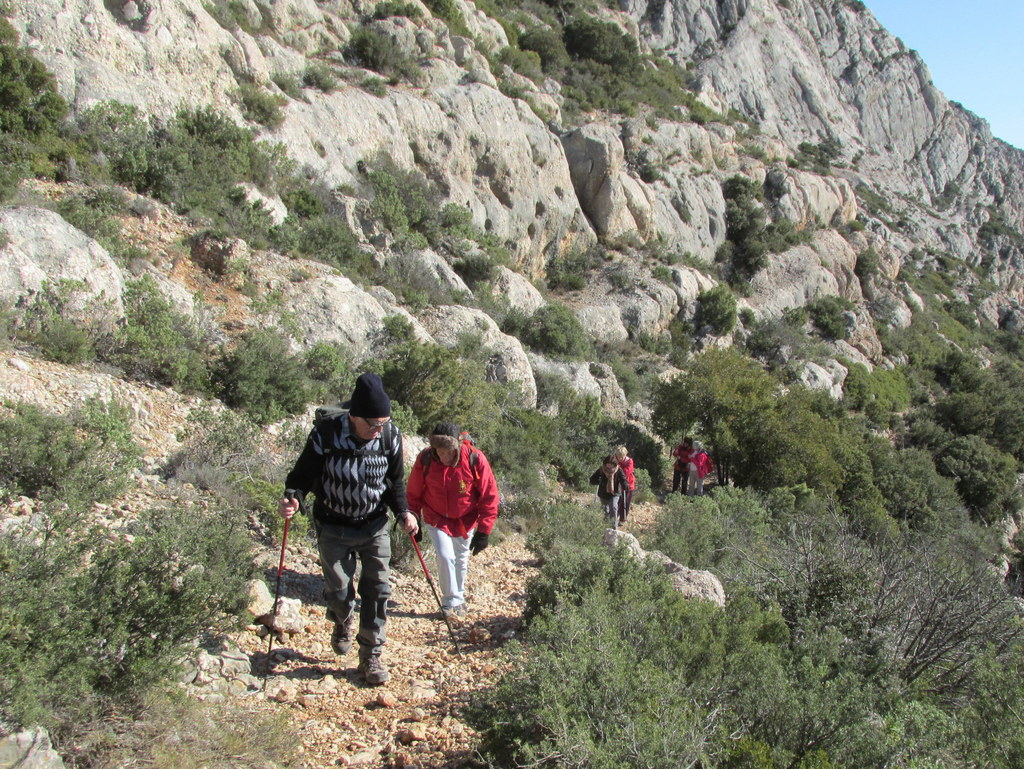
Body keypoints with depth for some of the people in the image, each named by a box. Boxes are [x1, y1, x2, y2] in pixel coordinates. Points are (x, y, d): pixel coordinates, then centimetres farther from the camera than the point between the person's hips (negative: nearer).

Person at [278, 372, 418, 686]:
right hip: (334, 528, -2)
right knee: (339, 591, 5)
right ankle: (343, 623, 42)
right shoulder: (326, 435, -21)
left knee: (378, 590, 2)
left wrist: (403, 512, -13)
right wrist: (292, 497, -31)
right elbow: (303, 474, -10)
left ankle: (371, 656, 18)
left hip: (375, 527, 2)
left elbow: (395, 481, 2)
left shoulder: (391, 436, -12)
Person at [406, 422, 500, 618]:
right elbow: (414, 492, -4)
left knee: (461, 560, 14)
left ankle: (459, 598, 36)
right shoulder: (425, 459, -20)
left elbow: (489, 495, -15)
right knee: (445, 557, -13)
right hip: (436, 519, -1)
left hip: (465, 520, 1)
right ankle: (451, 601, 6)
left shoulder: (475, 459, -23)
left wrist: (483, 530, -14)